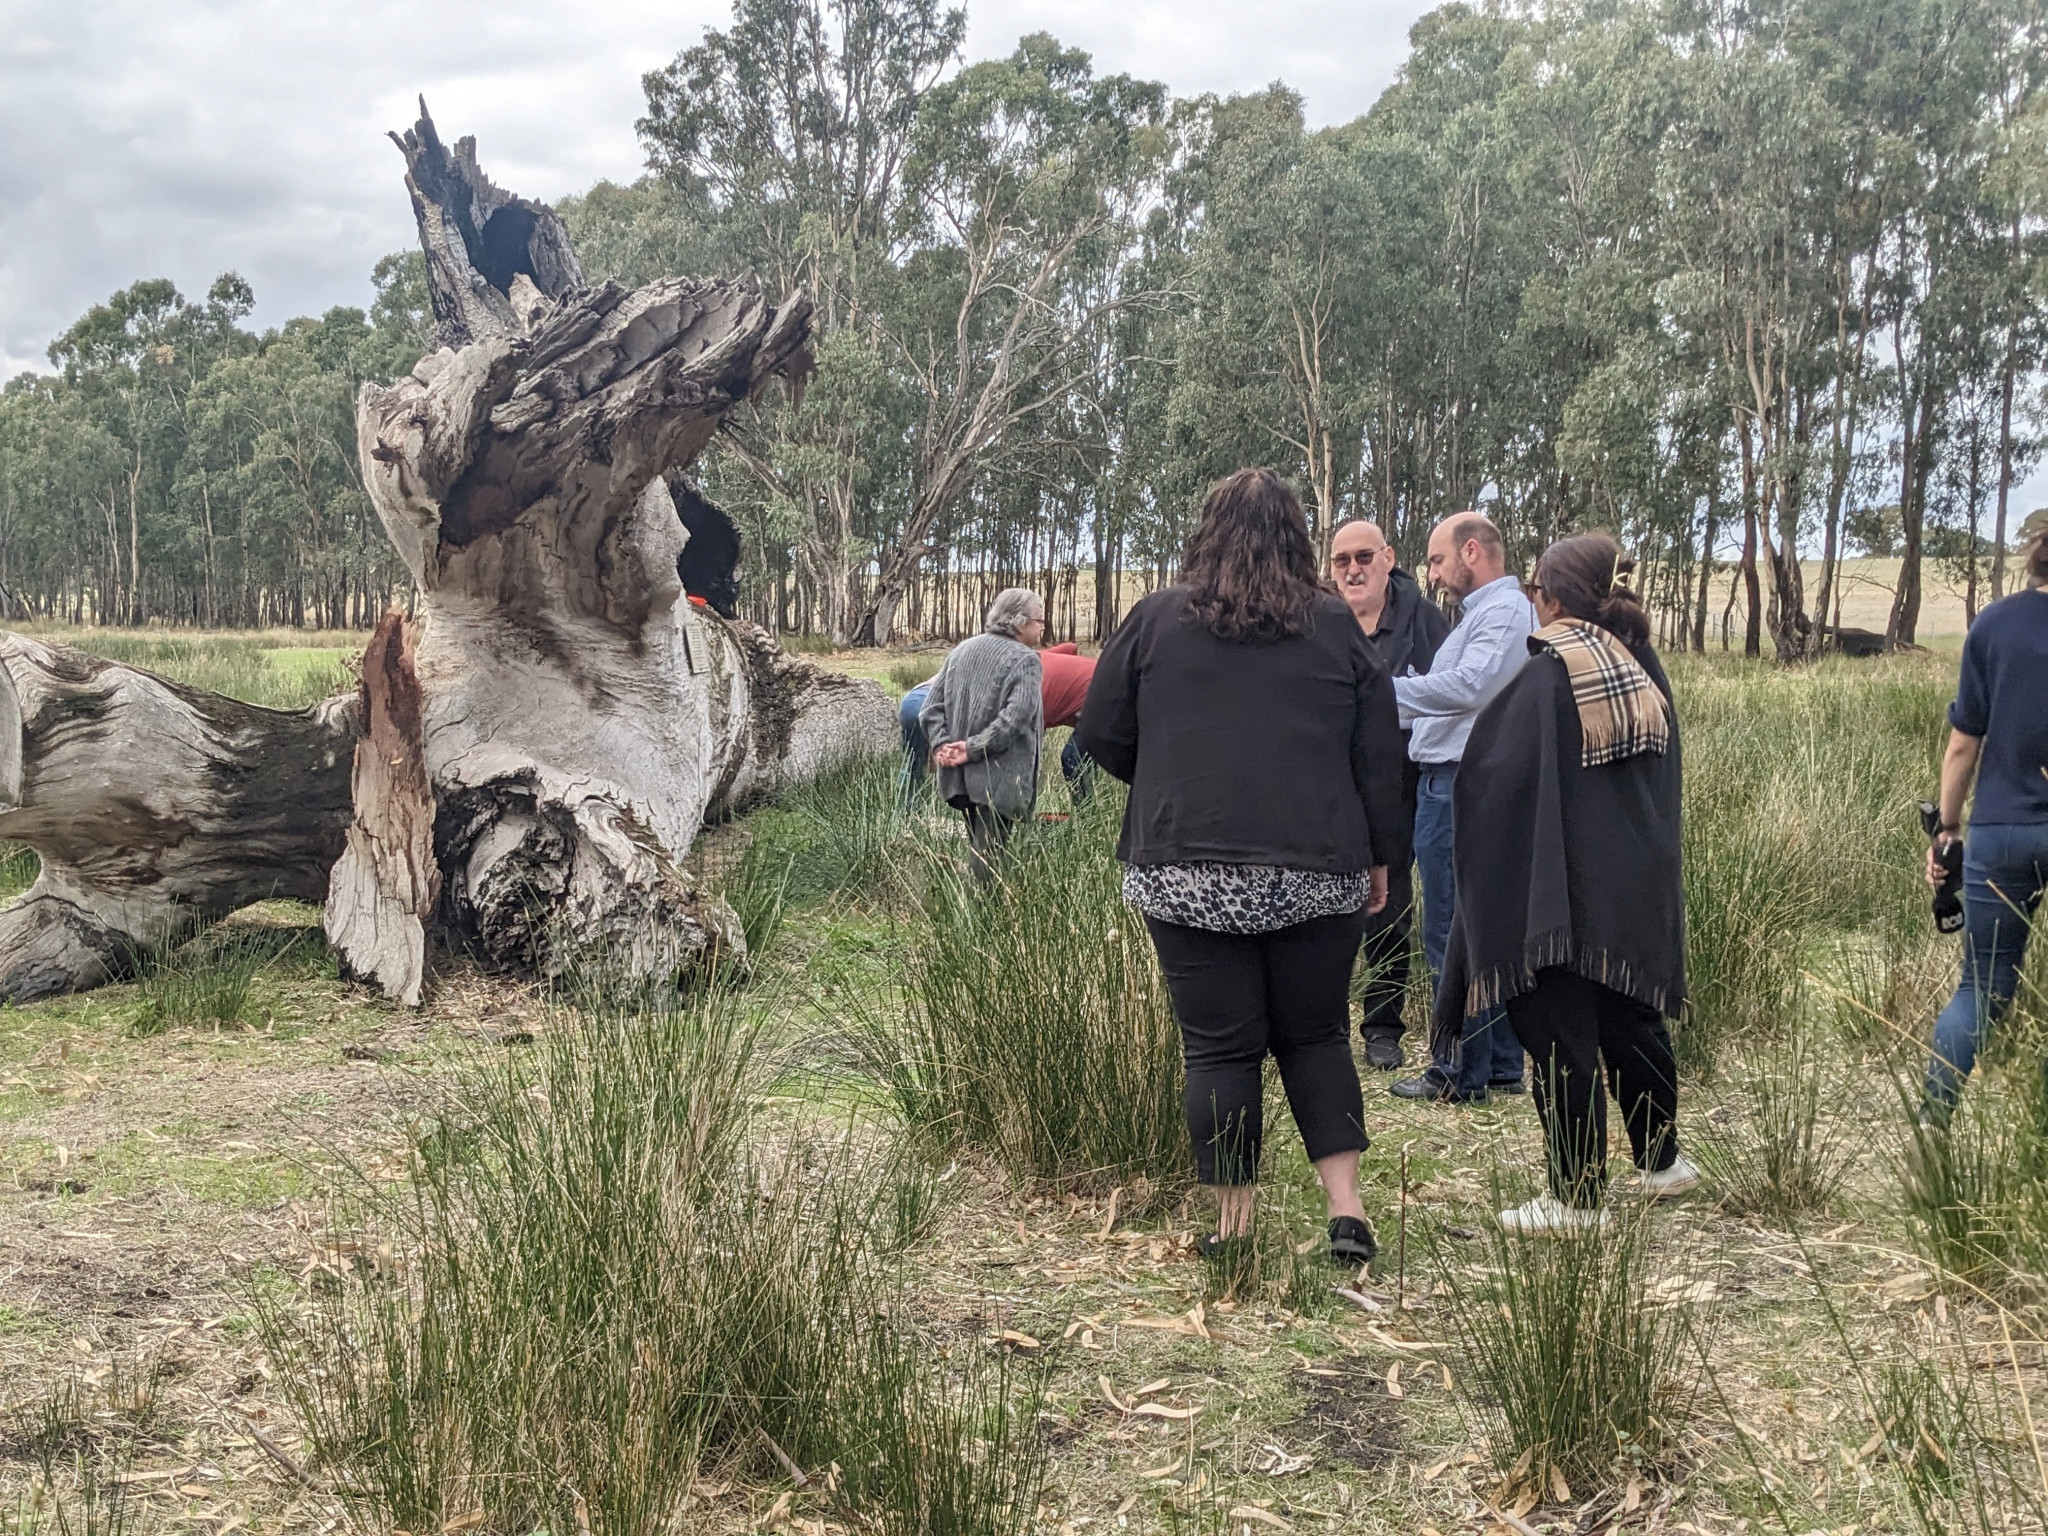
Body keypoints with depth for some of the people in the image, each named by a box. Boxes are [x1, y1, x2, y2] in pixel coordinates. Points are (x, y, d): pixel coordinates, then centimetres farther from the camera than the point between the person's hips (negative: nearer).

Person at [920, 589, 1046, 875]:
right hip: (998, 781, -7)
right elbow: (1016, 716, -22)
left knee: (976, 852, 18)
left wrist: (941, 744, -2)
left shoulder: (961, 650, 13)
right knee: (988, 862, -4)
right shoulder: (1024, 659, -9)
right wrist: (974, 748, -18)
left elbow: (931, 707, 9)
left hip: (959, 777, 7)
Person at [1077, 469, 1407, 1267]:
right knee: (1317, 1037, 16)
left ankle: (1232, 1222, 10)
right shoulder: (1336, 626, 5)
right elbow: (1380, 757, 7)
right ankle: (1346, 1208, 6)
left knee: (1218, 1049, 6)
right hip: (1317, 873, 2)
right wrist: (1381, 858, 16)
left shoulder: (1156, 618, 1)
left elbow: (1102, 734, 6)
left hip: (1187, 872, -1)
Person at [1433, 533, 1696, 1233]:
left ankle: (1576, 1198, 5)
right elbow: (1664, 776, 14)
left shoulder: (1543, 678, -16)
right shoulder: (1645, 668, 4)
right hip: (1638, 886, 7)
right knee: (1633, 1023, 21)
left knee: (1562, 1039, 0)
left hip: (1560, 893, -7)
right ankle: (1661, 1161, 33)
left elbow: (1491, 775, -11)